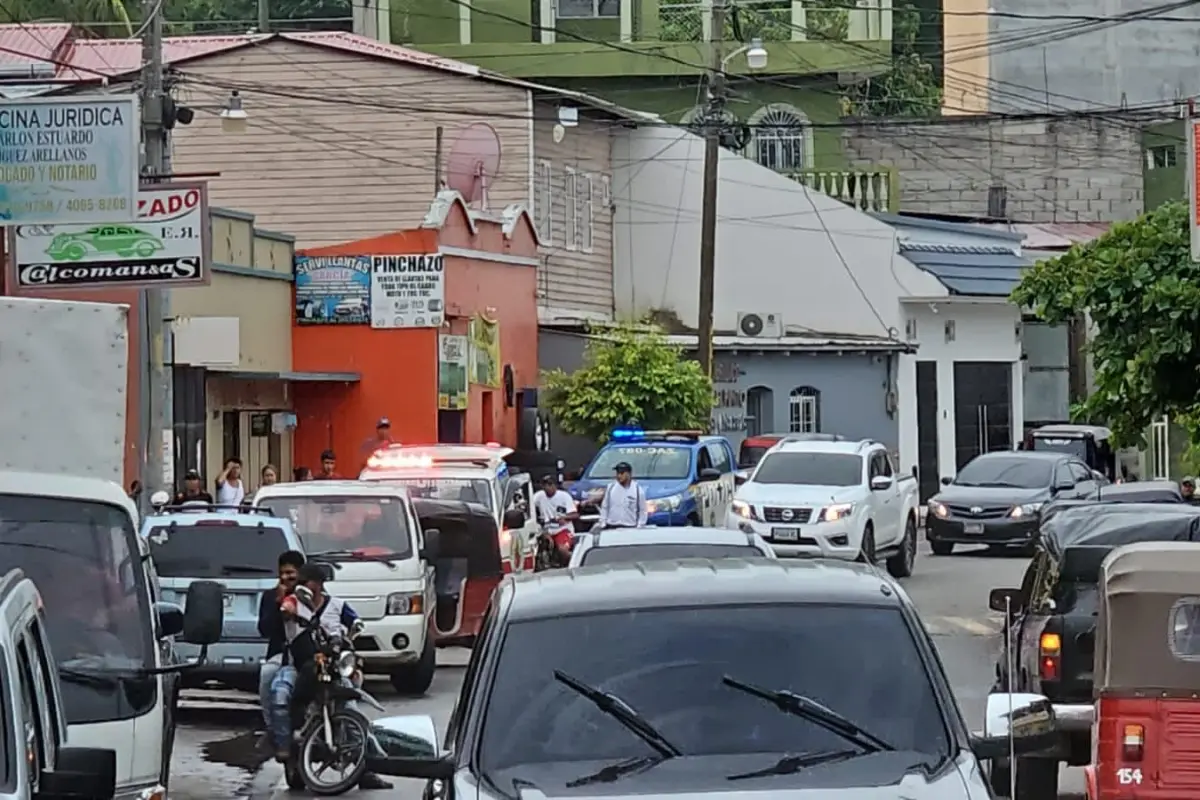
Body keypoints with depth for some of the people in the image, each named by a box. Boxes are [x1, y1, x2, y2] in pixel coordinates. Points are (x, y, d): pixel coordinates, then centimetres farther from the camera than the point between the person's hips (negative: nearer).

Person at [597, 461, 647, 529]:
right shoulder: (610, 487, 5)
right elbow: (604, 507, 12)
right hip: (611, 527, 2)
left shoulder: (638, 490, -2)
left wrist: (640, 527, -5)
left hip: (629, 528, -2)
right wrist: (602, 522, 6)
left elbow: (642, 511, 2)